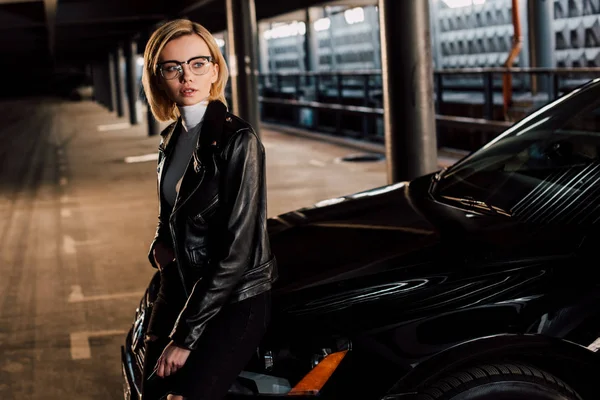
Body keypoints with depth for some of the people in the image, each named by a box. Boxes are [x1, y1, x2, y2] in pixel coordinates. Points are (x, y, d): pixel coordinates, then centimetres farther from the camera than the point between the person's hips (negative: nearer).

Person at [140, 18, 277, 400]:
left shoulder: (238, 140, -15)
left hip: (236, 301, -7)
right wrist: (160, 245, 1)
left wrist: (186, 336, -18)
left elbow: (238, 250, -18)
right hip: (179, 292, 7)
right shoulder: (171, 139, 7)